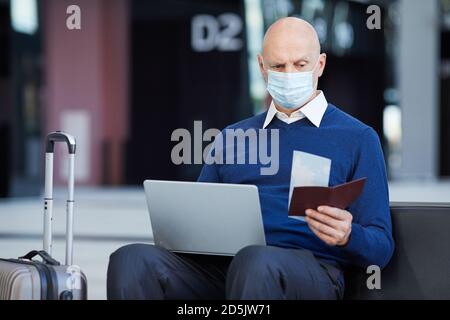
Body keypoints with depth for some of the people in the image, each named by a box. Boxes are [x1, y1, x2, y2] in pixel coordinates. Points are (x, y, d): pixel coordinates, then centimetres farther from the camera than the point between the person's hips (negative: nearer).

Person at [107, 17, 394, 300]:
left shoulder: (357, 138, 12)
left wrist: (347, 237, -18)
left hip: (309, 271, -4)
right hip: (219, 265, 4)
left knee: (255, 261, -41)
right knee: (132, 260, -27)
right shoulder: (233, 138, 26)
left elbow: (380, 249, 6)